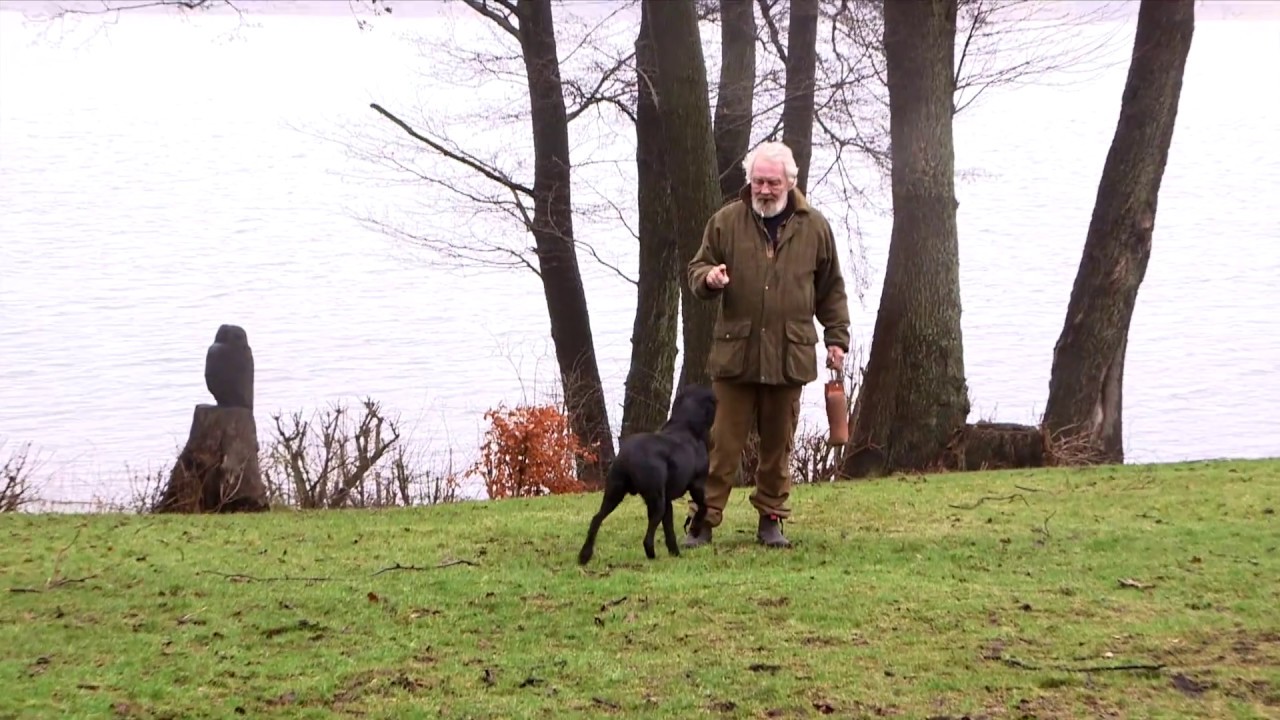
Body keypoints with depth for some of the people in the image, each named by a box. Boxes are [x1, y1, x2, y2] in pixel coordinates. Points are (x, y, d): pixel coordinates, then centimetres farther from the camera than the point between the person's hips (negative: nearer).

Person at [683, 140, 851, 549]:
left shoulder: (813, 227, 8)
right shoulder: (726, 222, 5)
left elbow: (831, 291, 16)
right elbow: (697, 270, 11)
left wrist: (836, 338, 12)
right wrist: (708, 278, -13)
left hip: (790, 357, 1)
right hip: (735, 354, -1)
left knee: (778, 445, 8)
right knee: (722, 443, -2)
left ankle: (772, 519, 18)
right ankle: (703, 520, 3)